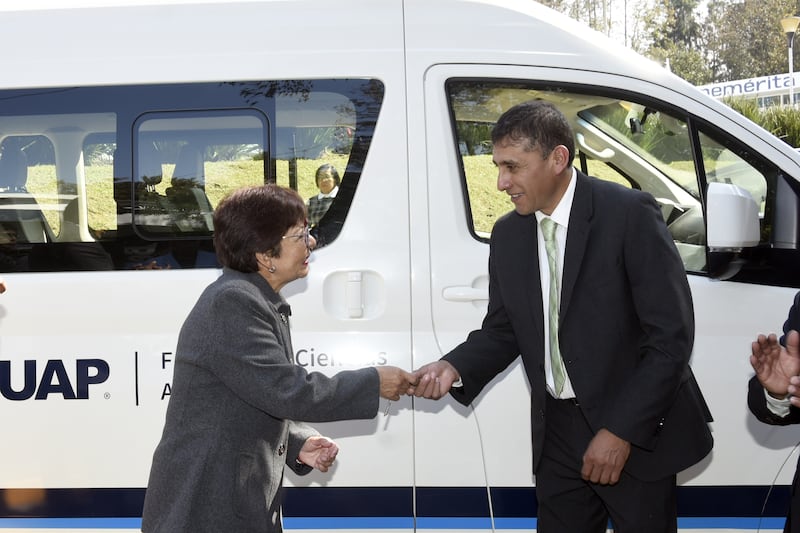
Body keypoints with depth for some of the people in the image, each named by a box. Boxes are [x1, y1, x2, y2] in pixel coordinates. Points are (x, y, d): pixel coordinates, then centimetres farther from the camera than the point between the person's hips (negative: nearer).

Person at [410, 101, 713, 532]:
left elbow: (672, 335, -14)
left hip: (636, 429, -4)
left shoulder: (629, 214, -13)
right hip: (558, 432, 5)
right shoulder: (508, 234, 4)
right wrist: (454, 368, -9)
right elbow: (502, 331, 12)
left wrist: (622, 431, -17)